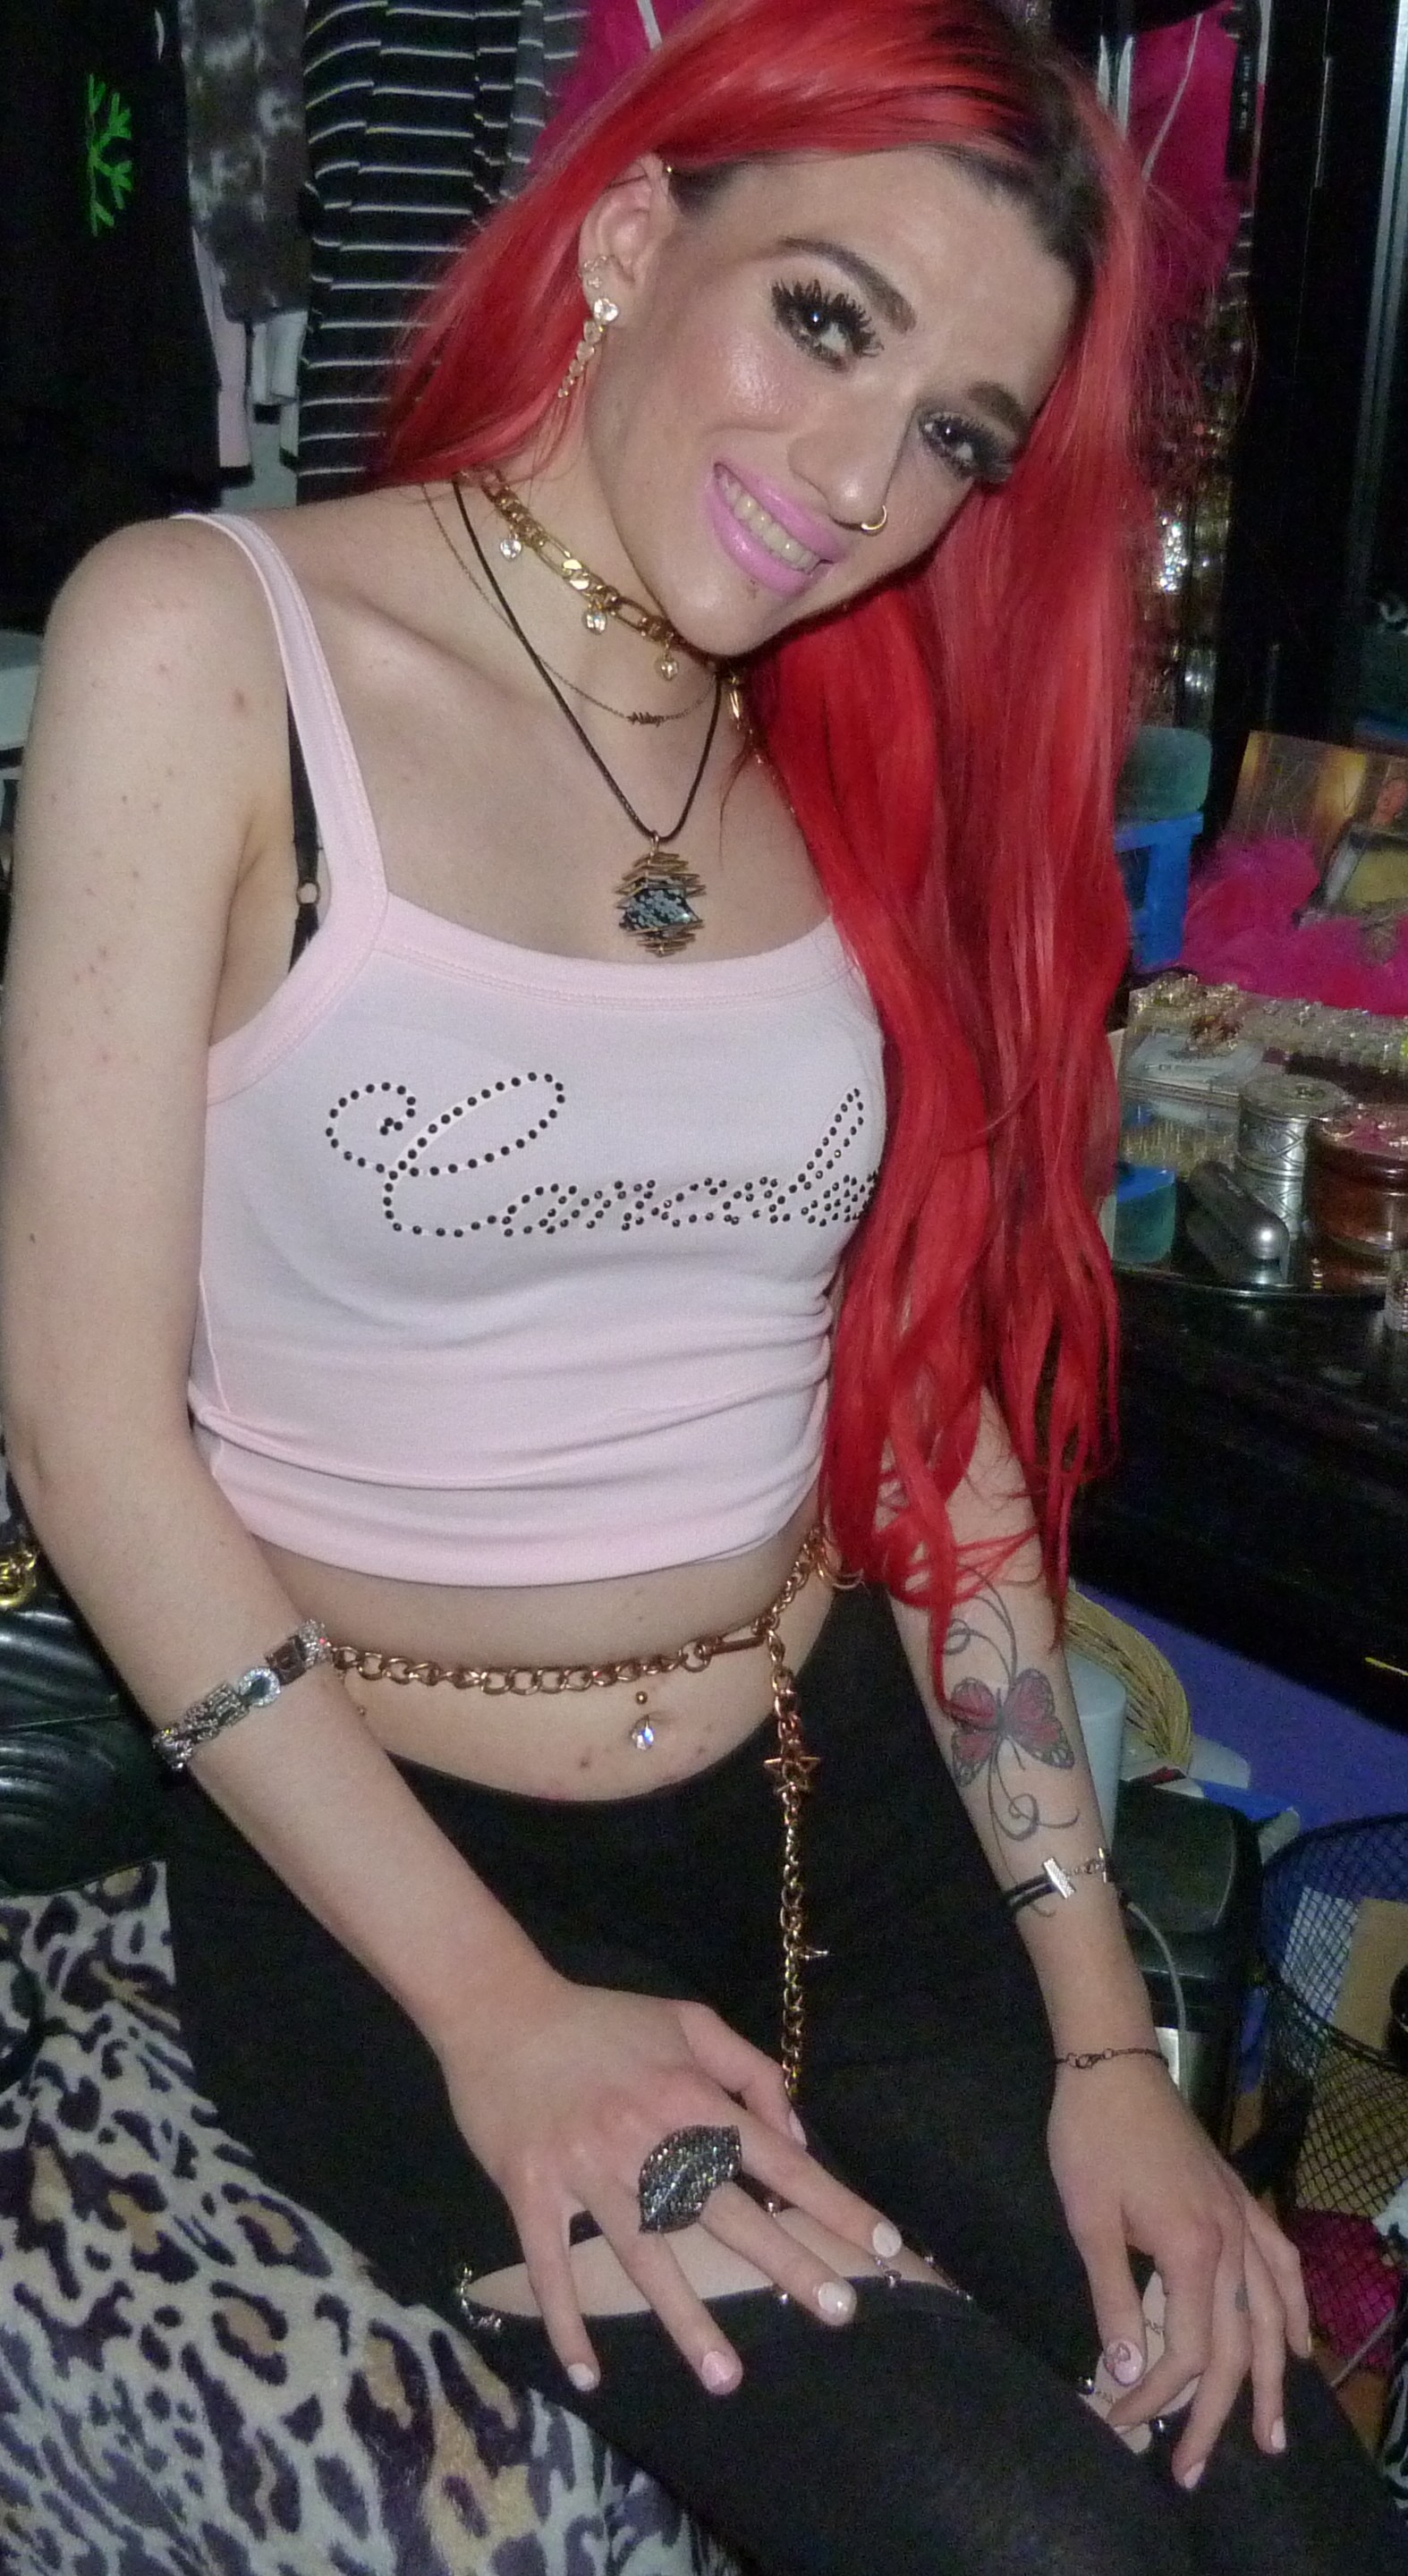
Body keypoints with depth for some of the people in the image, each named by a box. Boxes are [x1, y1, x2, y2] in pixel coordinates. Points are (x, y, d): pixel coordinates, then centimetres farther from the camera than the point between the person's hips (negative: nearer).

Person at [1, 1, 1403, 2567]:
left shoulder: (864, 761, 6)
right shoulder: (210, 643, -10)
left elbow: (941, 1408, 4)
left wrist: (1102, 2037, -1)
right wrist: (496, 2015, -14)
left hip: (853, 1805, 5)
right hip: (388, 1865, -4)